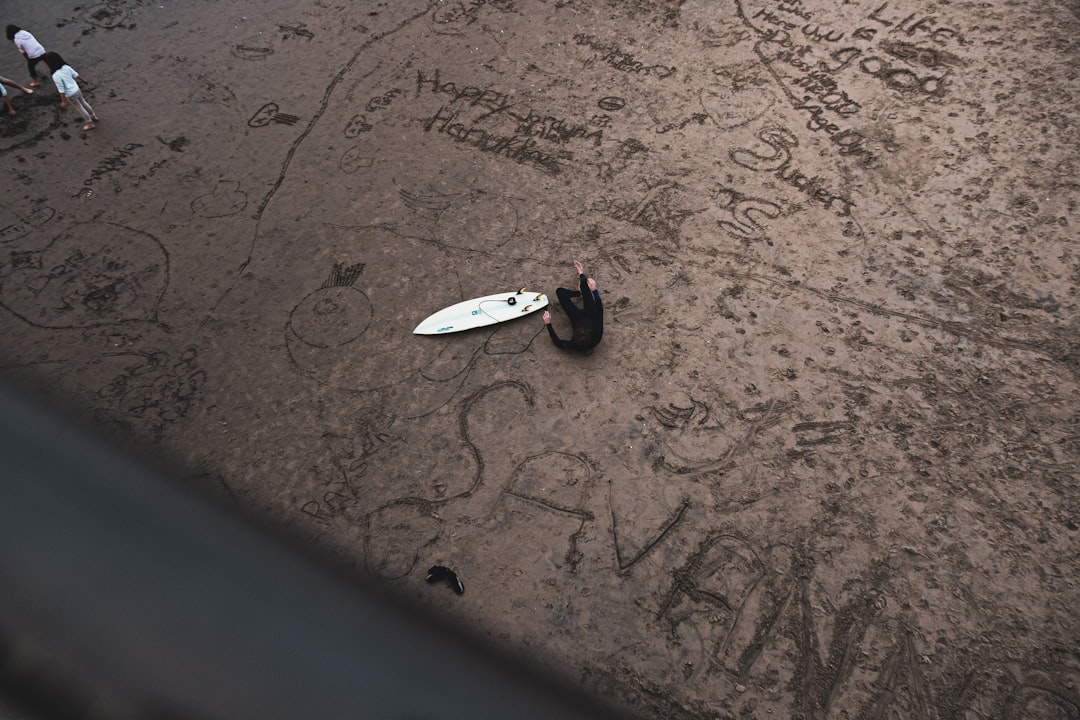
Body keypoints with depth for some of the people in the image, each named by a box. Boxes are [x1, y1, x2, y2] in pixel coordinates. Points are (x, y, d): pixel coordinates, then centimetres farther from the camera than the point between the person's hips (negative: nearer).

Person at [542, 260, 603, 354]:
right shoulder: (597, 337, -42)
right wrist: (594, 290, -42)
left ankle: (580, 293, 29)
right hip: (591, 315, 1)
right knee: (584, 283, 5)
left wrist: (548, 324, -29)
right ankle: (581, 276, 45)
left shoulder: (574, 345, -42)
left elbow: (557, 342, -23)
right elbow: (600, 309, -37)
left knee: (560, 291, 0)